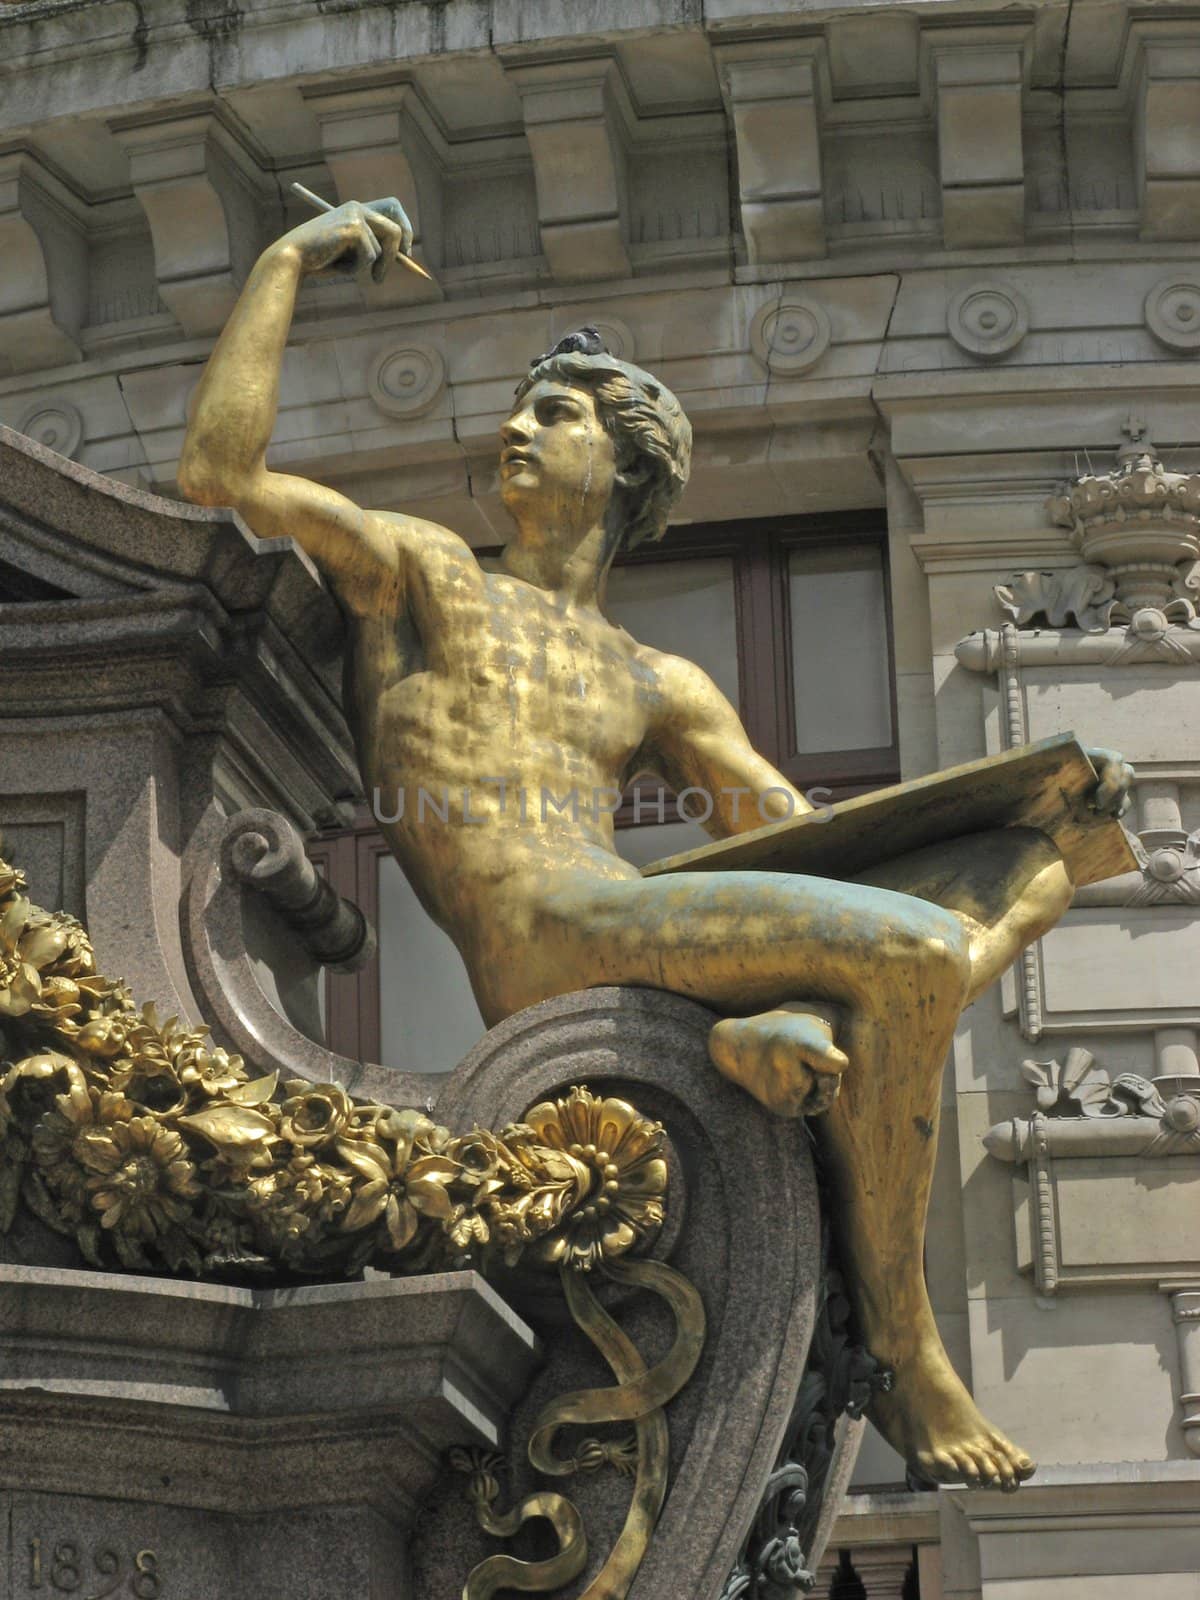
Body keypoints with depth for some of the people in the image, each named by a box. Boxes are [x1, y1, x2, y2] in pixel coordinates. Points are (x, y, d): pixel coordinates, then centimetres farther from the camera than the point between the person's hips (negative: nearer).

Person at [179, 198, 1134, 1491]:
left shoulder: (659, 689, 30)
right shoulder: (418, 571, 20)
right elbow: (216, 471, 7)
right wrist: (288, 261, 12)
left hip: (643, 936, 6)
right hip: (547, 948, -6)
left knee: (1038, 861, 1)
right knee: (915, 953, -26)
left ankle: (787, 1033, -25)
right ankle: (901, 1349, -16)